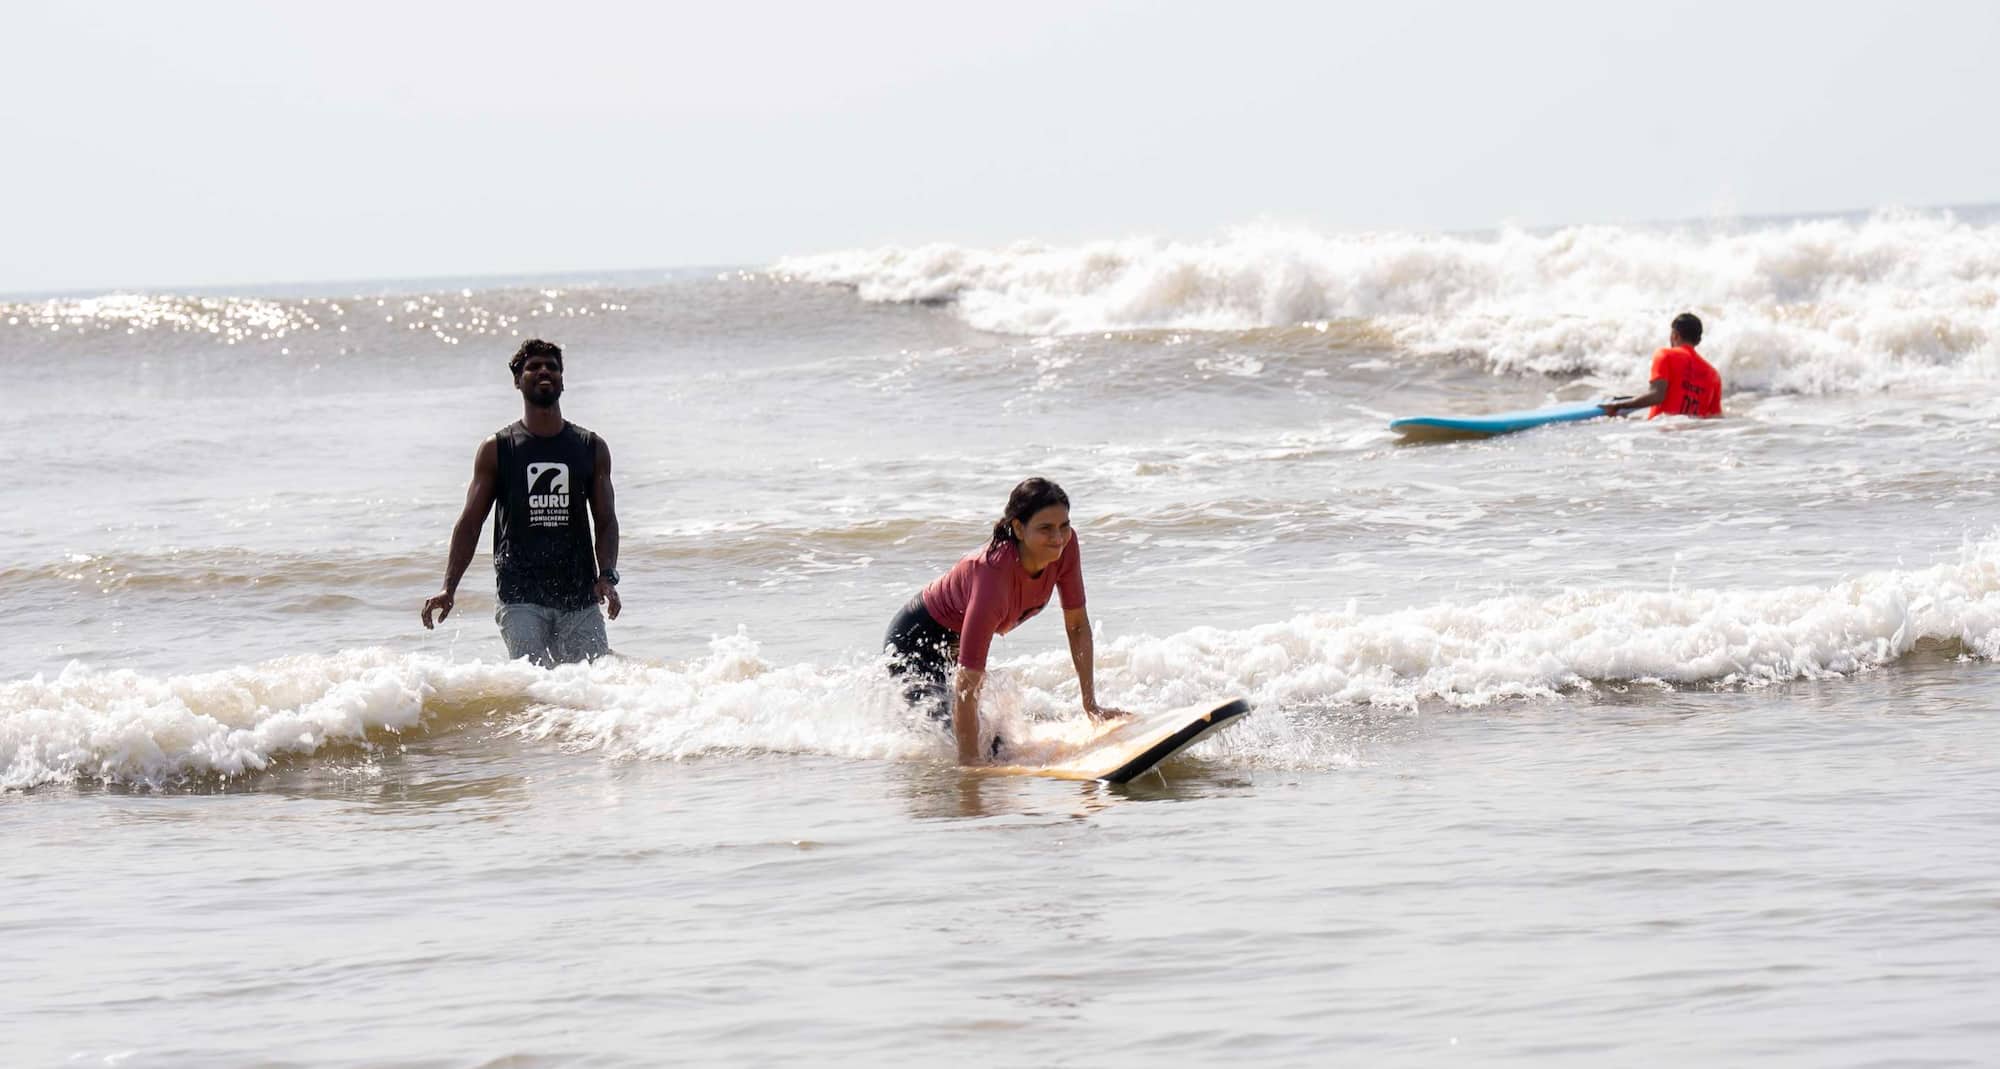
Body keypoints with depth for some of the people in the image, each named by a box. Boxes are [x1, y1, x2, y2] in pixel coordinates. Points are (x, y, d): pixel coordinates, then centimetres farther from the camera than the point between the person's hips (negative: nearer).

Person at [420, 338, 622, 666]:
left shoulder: (592, 449, 11)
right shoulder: (496, 449, 6)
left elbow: (606, 521, 10)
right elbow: (470, 522, 7)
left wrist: (607, 577, -8)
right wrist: (448, 589, -2)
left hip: (579, 597, 2)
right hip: (521, 598, -2)